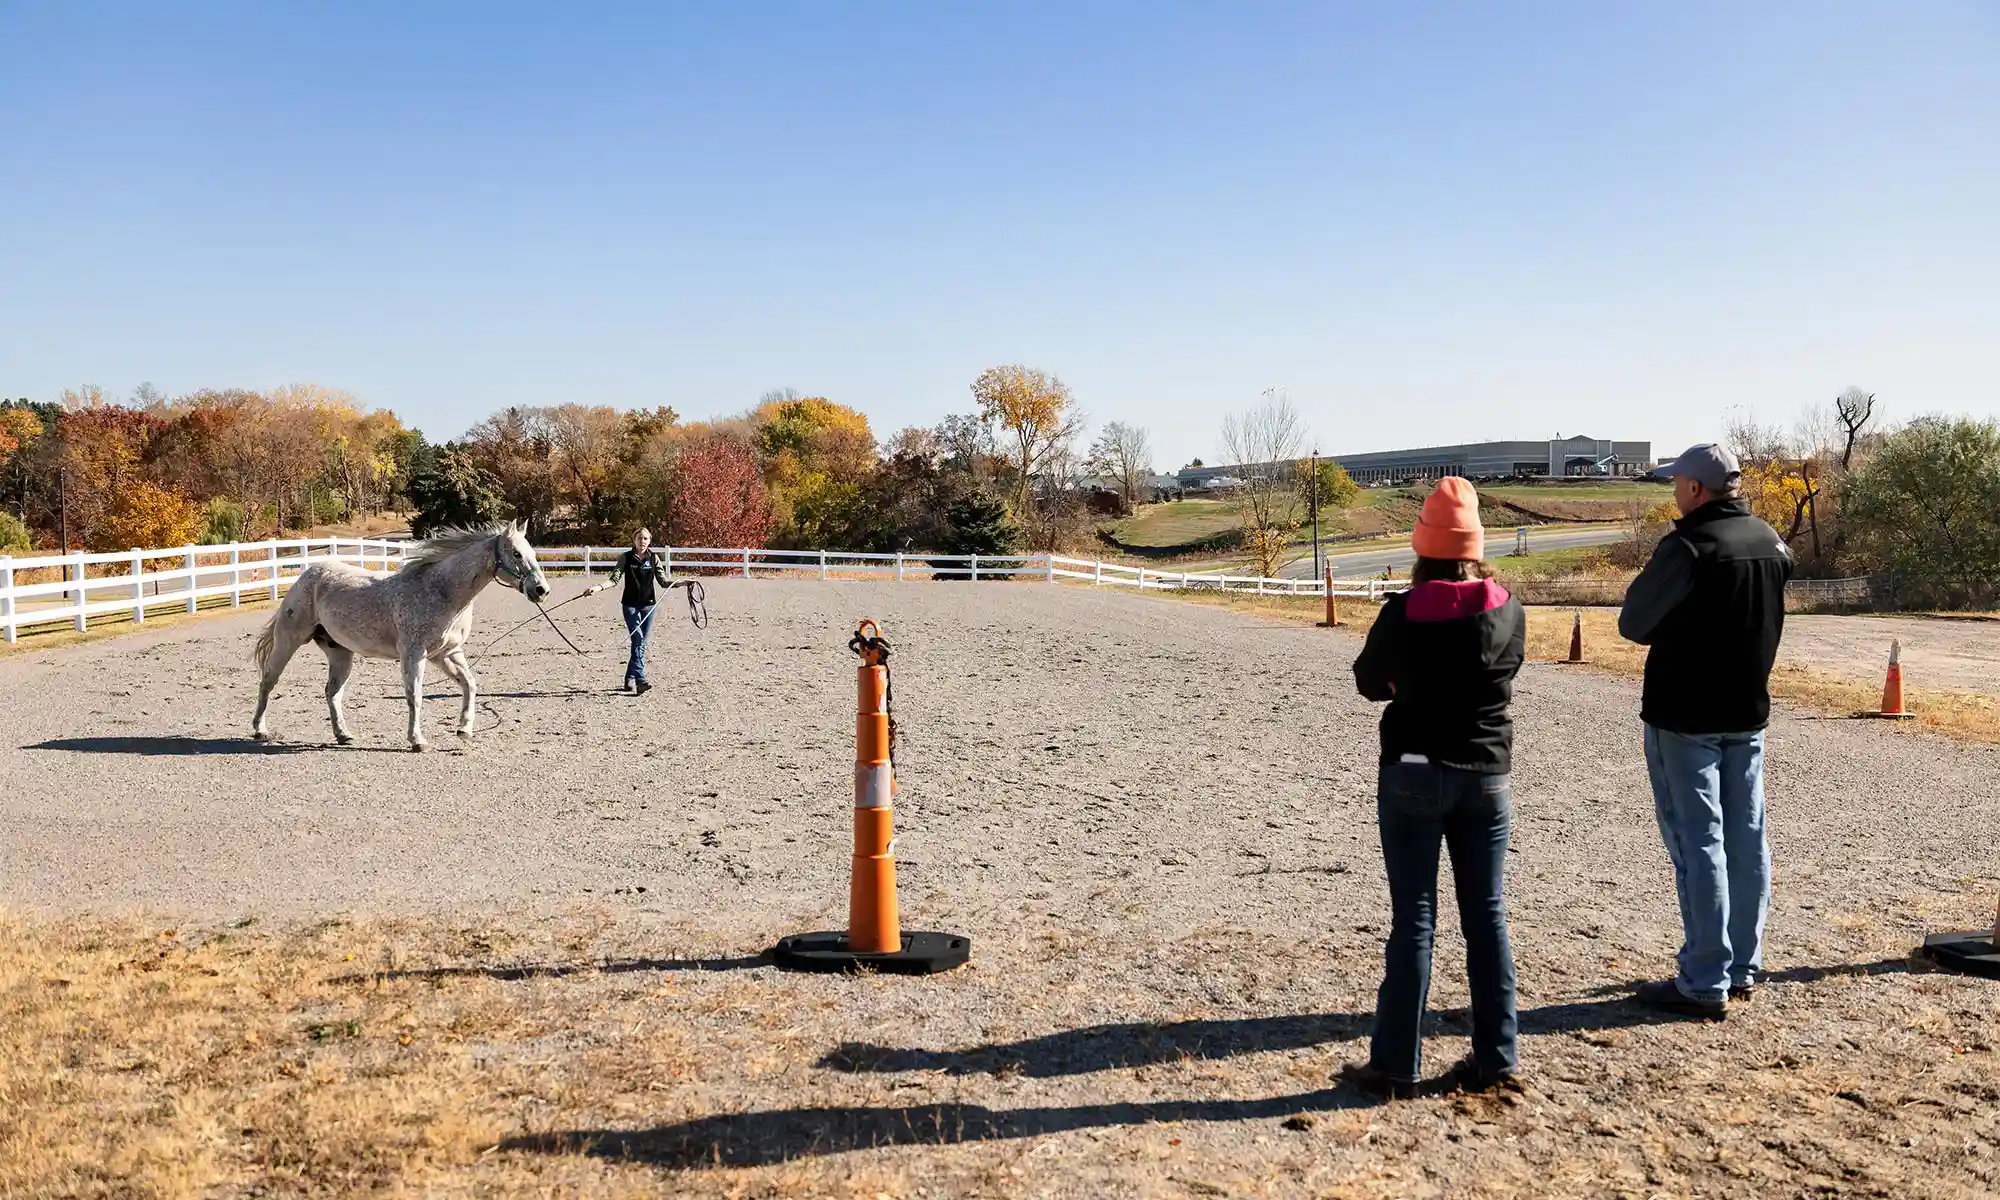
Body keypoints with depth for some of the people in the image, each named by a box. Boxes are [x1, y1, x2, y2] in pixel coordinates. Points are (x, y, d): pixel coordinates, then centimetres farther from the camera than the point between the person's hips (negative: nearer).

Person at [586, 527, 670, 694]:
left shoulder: (654, 558, 5)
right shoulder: (626, 558, -1)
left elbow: (663, 581, 5)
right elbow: (614, 578, -7)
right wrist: (598, 587, -23)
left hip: (648, 605, 3)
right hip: (630, 605, -3)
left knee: (642, 643, 5)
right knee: (638, 640, -15)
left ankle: (630, 680, 18)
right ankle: (640, 680, -21)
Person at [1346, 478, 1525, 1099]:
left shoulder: (1403, 614, -13)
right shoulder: (1509, 613, -3)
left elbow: (1369, 681, 1)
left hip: (1413, 774, -3)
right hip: (1487, 776, 3)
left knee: (1413, 918, 2)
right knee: (1487, 915, 12)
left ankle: (1397, 1064, 7)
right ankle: (1496, 1057, 19)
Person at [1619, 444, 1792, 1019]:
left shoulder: (1687, 545, -18)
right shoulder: (1770, 541, 6)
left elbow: (1633, 624, -14)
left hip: (1685, 717, -7)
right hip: (1748, 714, 8)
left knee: (1697, 843, -3)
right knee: (1747, 841, 12)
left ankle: (1705, 984, 0)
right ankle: (1742, 970, 23)